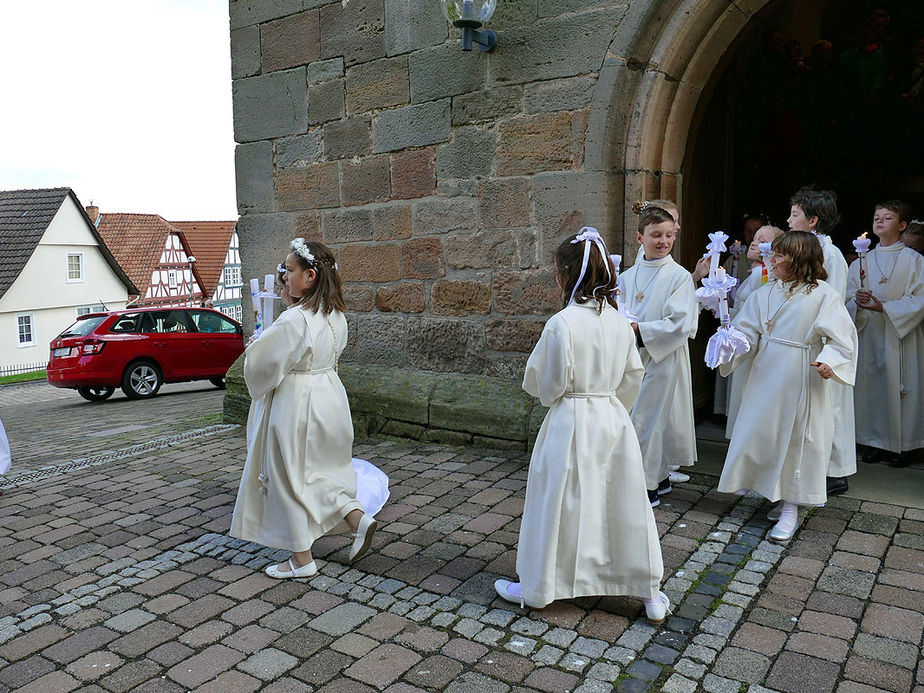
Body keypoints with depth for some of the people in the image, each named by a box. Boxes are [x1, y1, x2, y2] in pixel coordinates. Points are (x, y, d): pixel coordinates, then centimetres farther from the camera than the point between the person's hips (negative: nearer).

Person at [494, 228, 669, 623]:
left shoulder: (562, 324, -18)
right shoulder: (617, 320, 1)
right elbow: (633, 376, 9)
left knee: (557, 506, 7)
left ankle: (537, 590, 24)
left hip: (571, 425, -6)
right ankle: (650, 595, 24)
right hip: (613, 418, 6)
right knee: (625, 505, 14)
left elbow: (544, 384, -11)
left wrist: (552, 396, 11)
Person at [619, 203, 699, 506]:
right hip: (634, 356, 5)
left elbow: (682, 323, -16)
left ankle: (646, 485, 11)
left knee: (648, 418, -2)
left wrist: (640, 329, -19)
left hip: (663, 358, -5)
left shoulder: (679, 276, -9)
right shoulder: (629, 276, 7)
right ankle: (660, 477, 29)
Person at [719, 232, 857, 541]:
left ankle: (791, 507, 16)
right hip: (766, 376, 5)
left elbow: (840, 337, -10)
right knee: (760, 432, 8)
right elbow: (748, 333, 4)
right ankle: (778, 495, 27)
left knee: (796, 438, 3)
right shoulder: (764, 294, 7)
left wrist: (829, 361, -27)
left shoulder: (824, 295, -7)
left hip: (802, 380, -5)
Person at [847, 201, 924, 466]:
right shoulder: (862, 261, 11)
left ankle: (900, 446, 8)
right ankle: (874, 441, 15)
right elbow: (849, 297, 7)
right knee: (870, 384, 4)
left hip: (900, 337, -3)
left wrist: (884, 307, -18)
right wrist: (858, 302, -15)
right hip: (869, 334, 3)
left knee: (899, 385, -2)